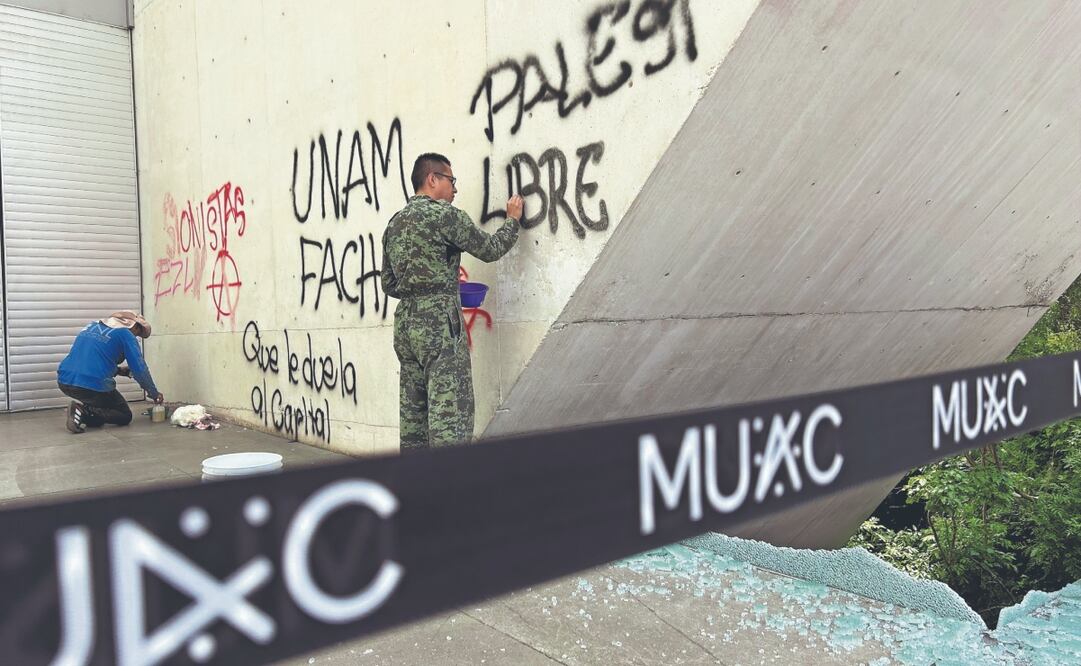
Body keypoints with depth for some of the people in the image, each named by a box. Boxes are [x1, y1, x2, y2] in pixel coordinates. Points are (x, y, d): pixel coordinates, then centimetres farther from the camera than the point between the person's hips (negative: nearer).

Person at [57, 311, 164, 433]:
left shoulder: (91, 326, 20)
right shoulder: (126, 334, 0)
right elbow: (139, 369, -3)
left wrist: (118, 370, 28)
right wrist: (155, 393, 9)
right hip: (94, 385, -7)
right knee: (125, 416, 11)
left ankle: (82, 407, 6)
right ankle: (84, 411, -9)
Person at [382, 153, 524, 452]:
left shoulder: (394, 223, 17)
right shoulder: (444, 214, -6)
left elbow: (389, 284, 19)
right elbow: (489, 248, 2)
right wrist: (513, 220, 18)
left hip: (404, 323, 8)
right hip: (440, 321, -8)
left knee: (413, 414, 10)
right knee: (450, 415, -7)